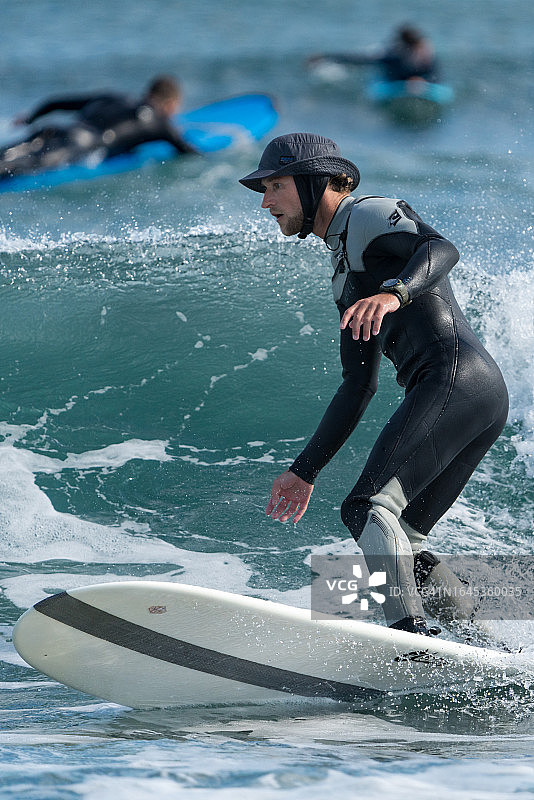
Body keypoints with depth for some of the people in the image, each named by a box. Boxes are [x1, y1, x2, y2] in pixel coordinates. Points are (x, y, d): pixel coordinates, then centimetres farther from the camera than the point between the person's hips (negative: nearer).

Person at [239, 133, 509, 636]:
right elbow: (358, 387, 30)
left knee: (369, 507, -20)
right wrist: (304, 471, 28)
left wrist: (393, 293, -37)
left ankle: (411, 634, -34)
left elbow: (441, 249, -18)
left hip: (455, 376, -9)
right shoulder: (346, 274, 29)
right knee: (399, 540, 8)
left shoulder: (370, 214, 3)